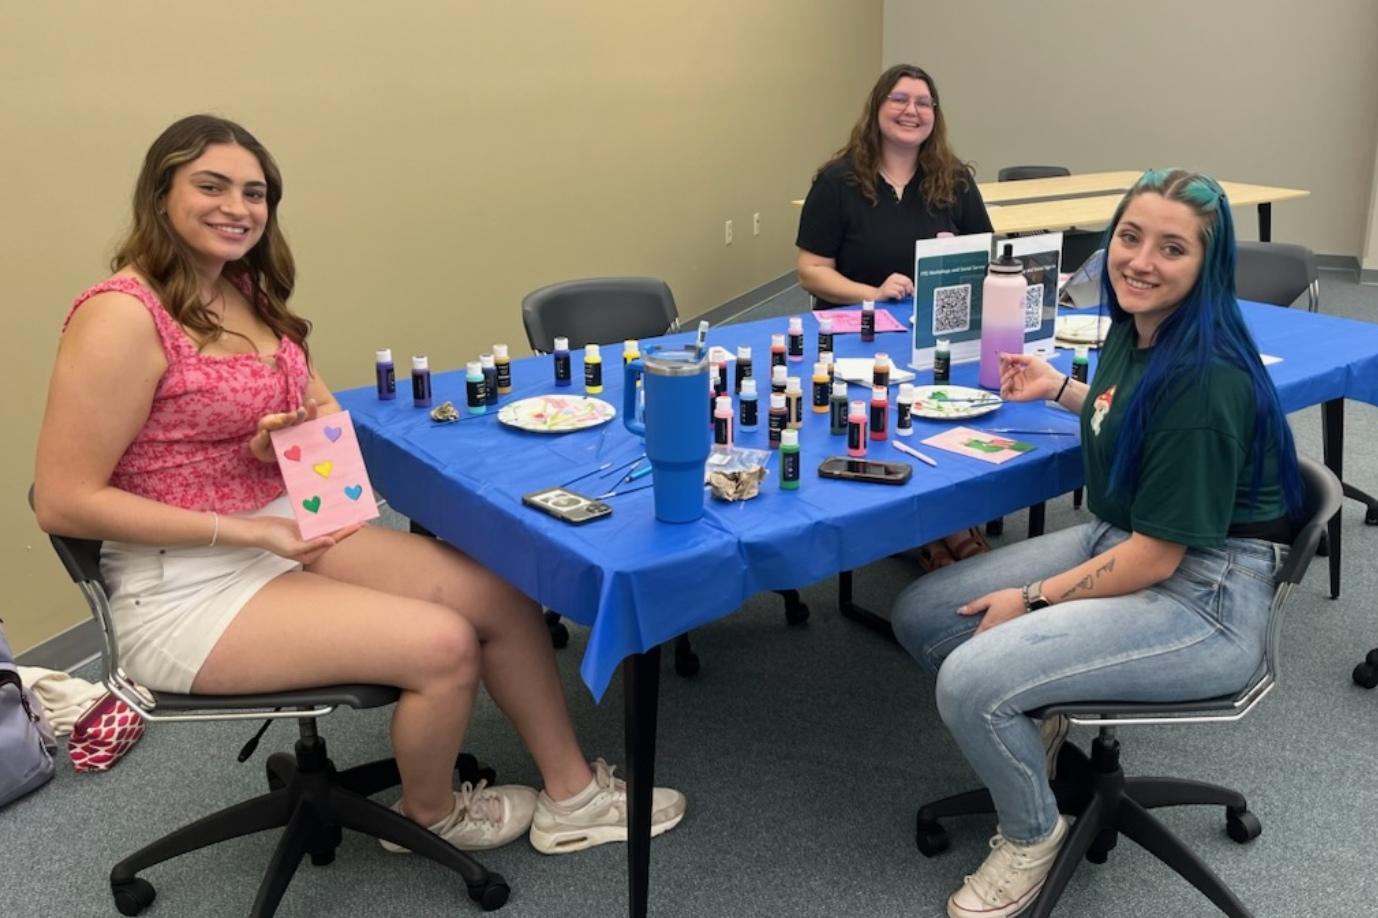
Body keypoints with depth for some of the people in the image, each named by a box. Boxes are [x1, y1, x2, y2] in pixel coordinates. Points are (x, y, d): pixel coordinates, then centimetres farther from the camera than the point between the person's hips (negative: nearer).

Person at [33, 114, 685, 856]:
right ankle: (430, 813, 12)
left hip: (288, 536, 8)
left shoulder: (249, 294, 8)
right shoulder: (123, 317, -18)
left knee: (504, 595, -5)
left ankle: (571, 794, 11)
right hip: (188, 590, -8)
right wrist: (244, 530, -22)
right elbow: (63, 501, -19)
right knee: (442, 642, -19)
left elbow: (327, 415, 13)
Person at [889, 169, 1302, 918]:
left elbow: (1158, 555, -22)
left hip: (1205, 600, -9)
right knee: (920, 615, 2)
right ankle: (1035, 726, 24)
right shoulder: (1135, 330, 0)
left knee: (970, 682, -24)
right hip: (1117, 541, 9)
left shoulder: (1204, 377, -26)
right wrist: (1059, 390, 23)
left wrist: (1033, 600, -12)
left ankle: (1032, 836, 6)